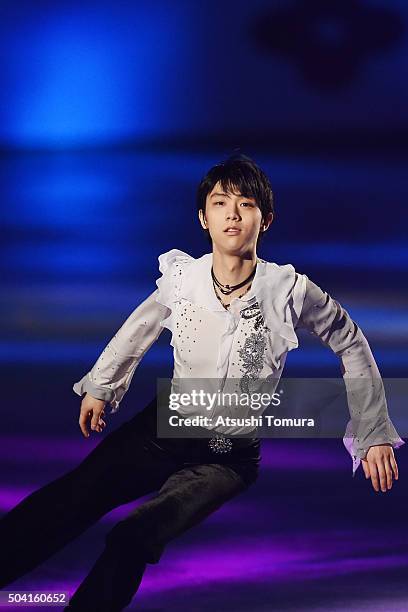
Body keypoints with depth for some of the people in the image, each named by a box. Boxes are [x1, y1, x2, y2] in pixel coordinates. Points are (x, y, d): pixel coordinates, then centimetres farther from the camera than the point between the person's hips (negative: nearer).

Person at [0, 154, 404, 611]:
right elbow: (139, 327, 15)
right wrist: (99, 386, 20)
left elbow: (350, 345, 2)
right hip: (163, 427, 3)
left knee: (132, 539, -27)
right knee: (68, 500, -22)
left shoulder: (290, 290, -14)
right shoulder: (182, 277, -7)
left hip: (229, 457, -2)